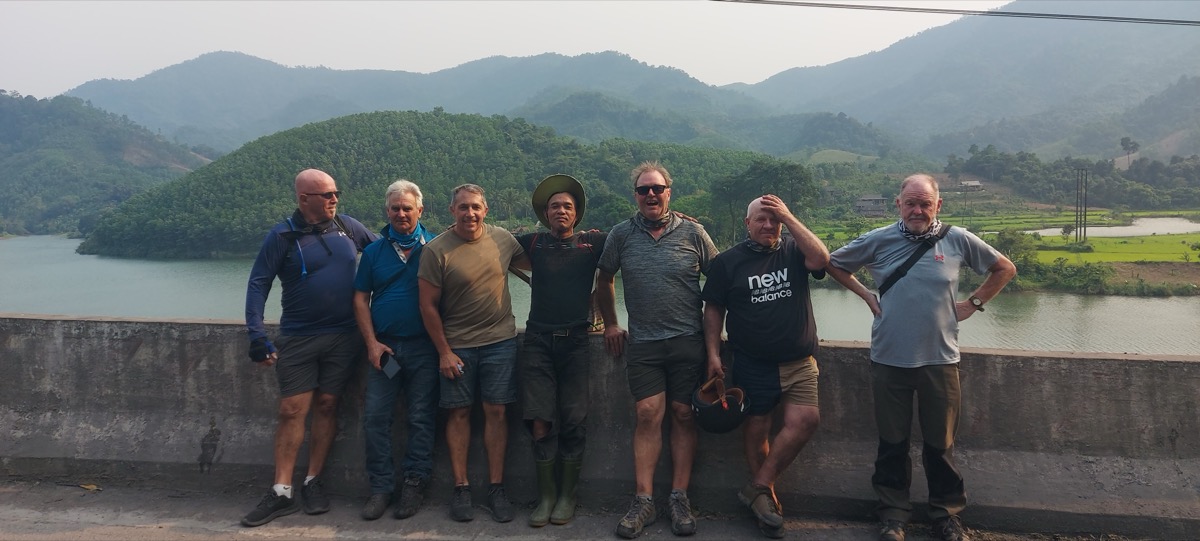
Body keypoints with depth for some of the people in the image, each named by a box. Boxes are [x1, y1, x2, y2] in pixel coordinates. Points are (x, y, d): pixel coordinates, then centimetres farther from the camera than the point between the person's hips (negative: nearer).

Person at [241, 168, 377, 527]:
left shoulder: (348, 227, 4)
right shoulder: (282, 236, -5)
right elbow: (258, 284, -7)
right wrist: (257, 336, -16)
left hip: (343, 337, 2)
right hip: (297, 339, -2)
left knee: (326, 406, 7)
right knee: (291, 412, -2)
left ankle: (313, 482, 19)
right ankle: (281, 493, 6)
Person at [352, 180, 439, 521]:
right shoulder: (374, 251, 8)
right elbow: (360, 299, 8)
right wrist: (372, 343, -2)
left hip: (423, 347, -2)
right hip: (384, 348, 2)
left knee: (421, 418, 4)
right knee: (375, 417, 1)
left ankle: (415, 485, 16)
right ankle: (381, 487, 13)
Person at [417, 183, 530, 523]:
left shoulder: (503, 239, 1)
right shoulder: (436, 250, -9)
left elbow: (531, 262, 20)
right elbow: (428, 306, -6)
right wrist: (444, 352, -6)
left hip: (500, 341, 2)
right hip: (456, 345, -2)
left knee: (496, 412, 4)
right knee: (459, 413, 4)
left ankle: (496, 488, 12)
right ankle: (461, 489, 15)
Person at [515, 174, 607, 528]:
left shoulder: (593, 243, 6)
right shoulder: (533, 243, 11)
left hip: (575, 342, -1)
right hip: (539, 340, 1)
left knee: (573, 423, -2)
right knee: (540, 424, -5)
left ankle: (567, 496, 13)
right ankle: (545, 496, 10)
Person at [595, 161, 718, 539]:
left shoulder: (693, 233, 1)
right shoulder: (621, 235, 4)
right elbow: (604, 281, 17)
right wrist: (610, 324, 16)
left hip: (688, 341, 0)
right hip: (642, 342, 1)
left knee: (683, 415, 4)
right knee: (648, 415, -3)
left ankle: (679, 499, 12)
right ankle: (643, 501, 3)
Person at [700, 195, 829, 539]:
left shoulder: (794, 251, 5)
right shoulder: (728, 261, 4)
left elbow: (821, 259, -16)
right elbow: (714, 310, 7)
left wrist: (789, 217, -15)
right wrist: (713, 354, -1)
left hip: (799, 362, 1)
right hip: (752, 365, 0)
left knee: (805, 420, -16)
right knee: (756, 429, 4)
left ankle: (758, 488, -2)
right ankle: (766, 496, 23)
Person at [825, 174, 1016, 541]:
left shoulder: (958, 240, 0)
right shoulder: (878, 241, -1)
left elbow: (1005, 269, 13)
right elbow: (834, 265, 13)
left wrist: (974, 303, 4)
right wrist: (866, 295, 4)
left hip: (940, 359, 0)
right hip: (890, 359, 0)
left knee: (941, 443, 10)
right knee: (892, 442, 10)